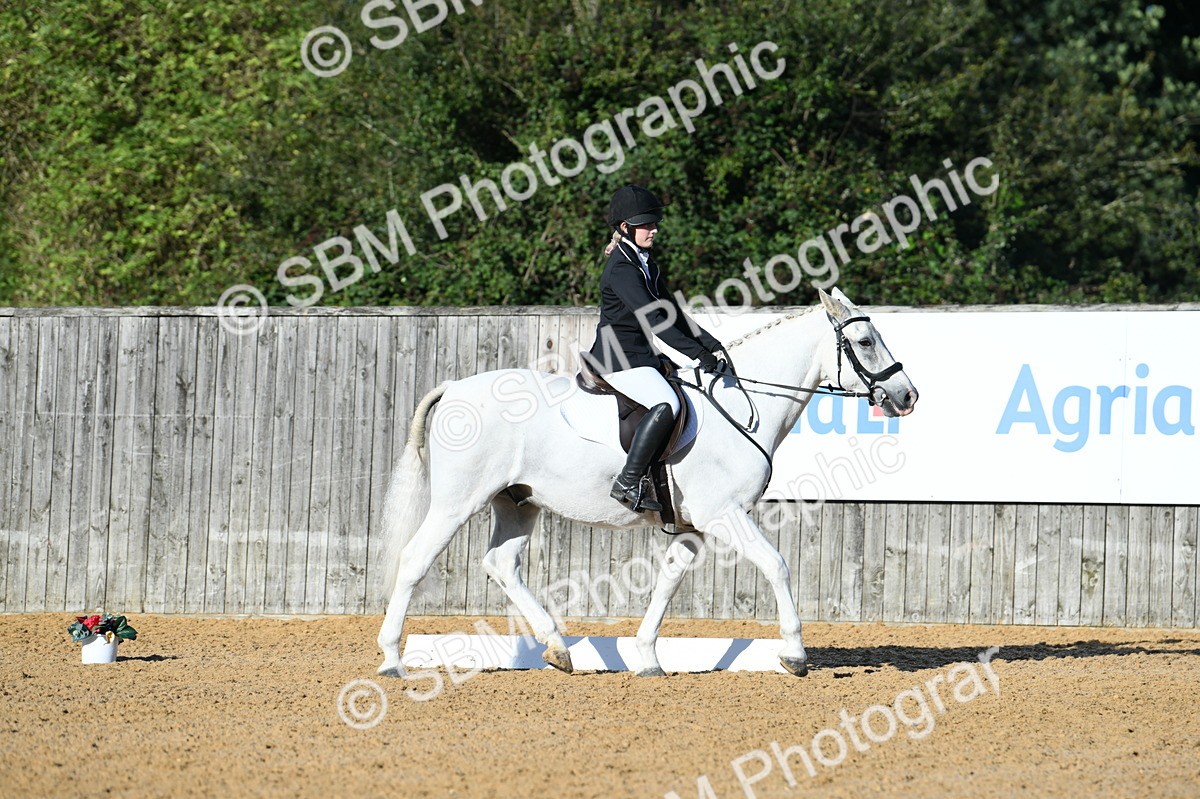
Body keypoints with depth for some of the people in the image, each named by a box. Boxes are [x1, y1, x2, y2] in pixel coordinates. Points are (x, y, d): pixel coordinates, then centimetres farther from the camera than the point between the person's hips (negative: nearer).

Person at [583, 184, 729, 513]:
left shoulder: (645, 264, 15)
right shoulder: (621, 268, -16)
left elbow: (672, 313, 18)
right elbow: (651, 319, -25)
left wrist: (712, 345, 7)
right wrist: (698, 353, -29)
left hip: (644, 356, 10)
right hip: (620, 359, -10)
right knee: (667, 404, -31)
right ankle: (629, 482, -29)